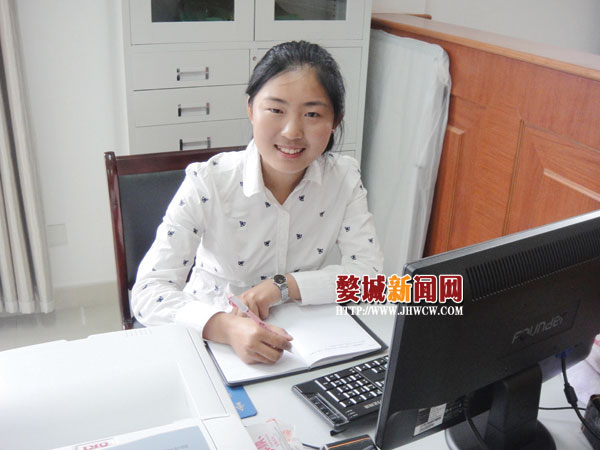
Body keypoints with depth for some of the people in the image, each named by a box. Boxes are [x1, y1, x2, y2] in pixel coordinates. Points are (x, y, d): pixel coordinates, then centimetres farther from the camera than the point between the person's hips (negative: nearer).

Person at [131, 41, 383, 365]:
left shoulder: (344, 179, -9)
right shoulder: (207, 183, -18)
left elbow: (368, 271, -11)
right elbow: (149, 292, -22)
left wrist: (283, 285, -22)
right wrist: (227, 327, -40)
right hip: (213, 336, -3)